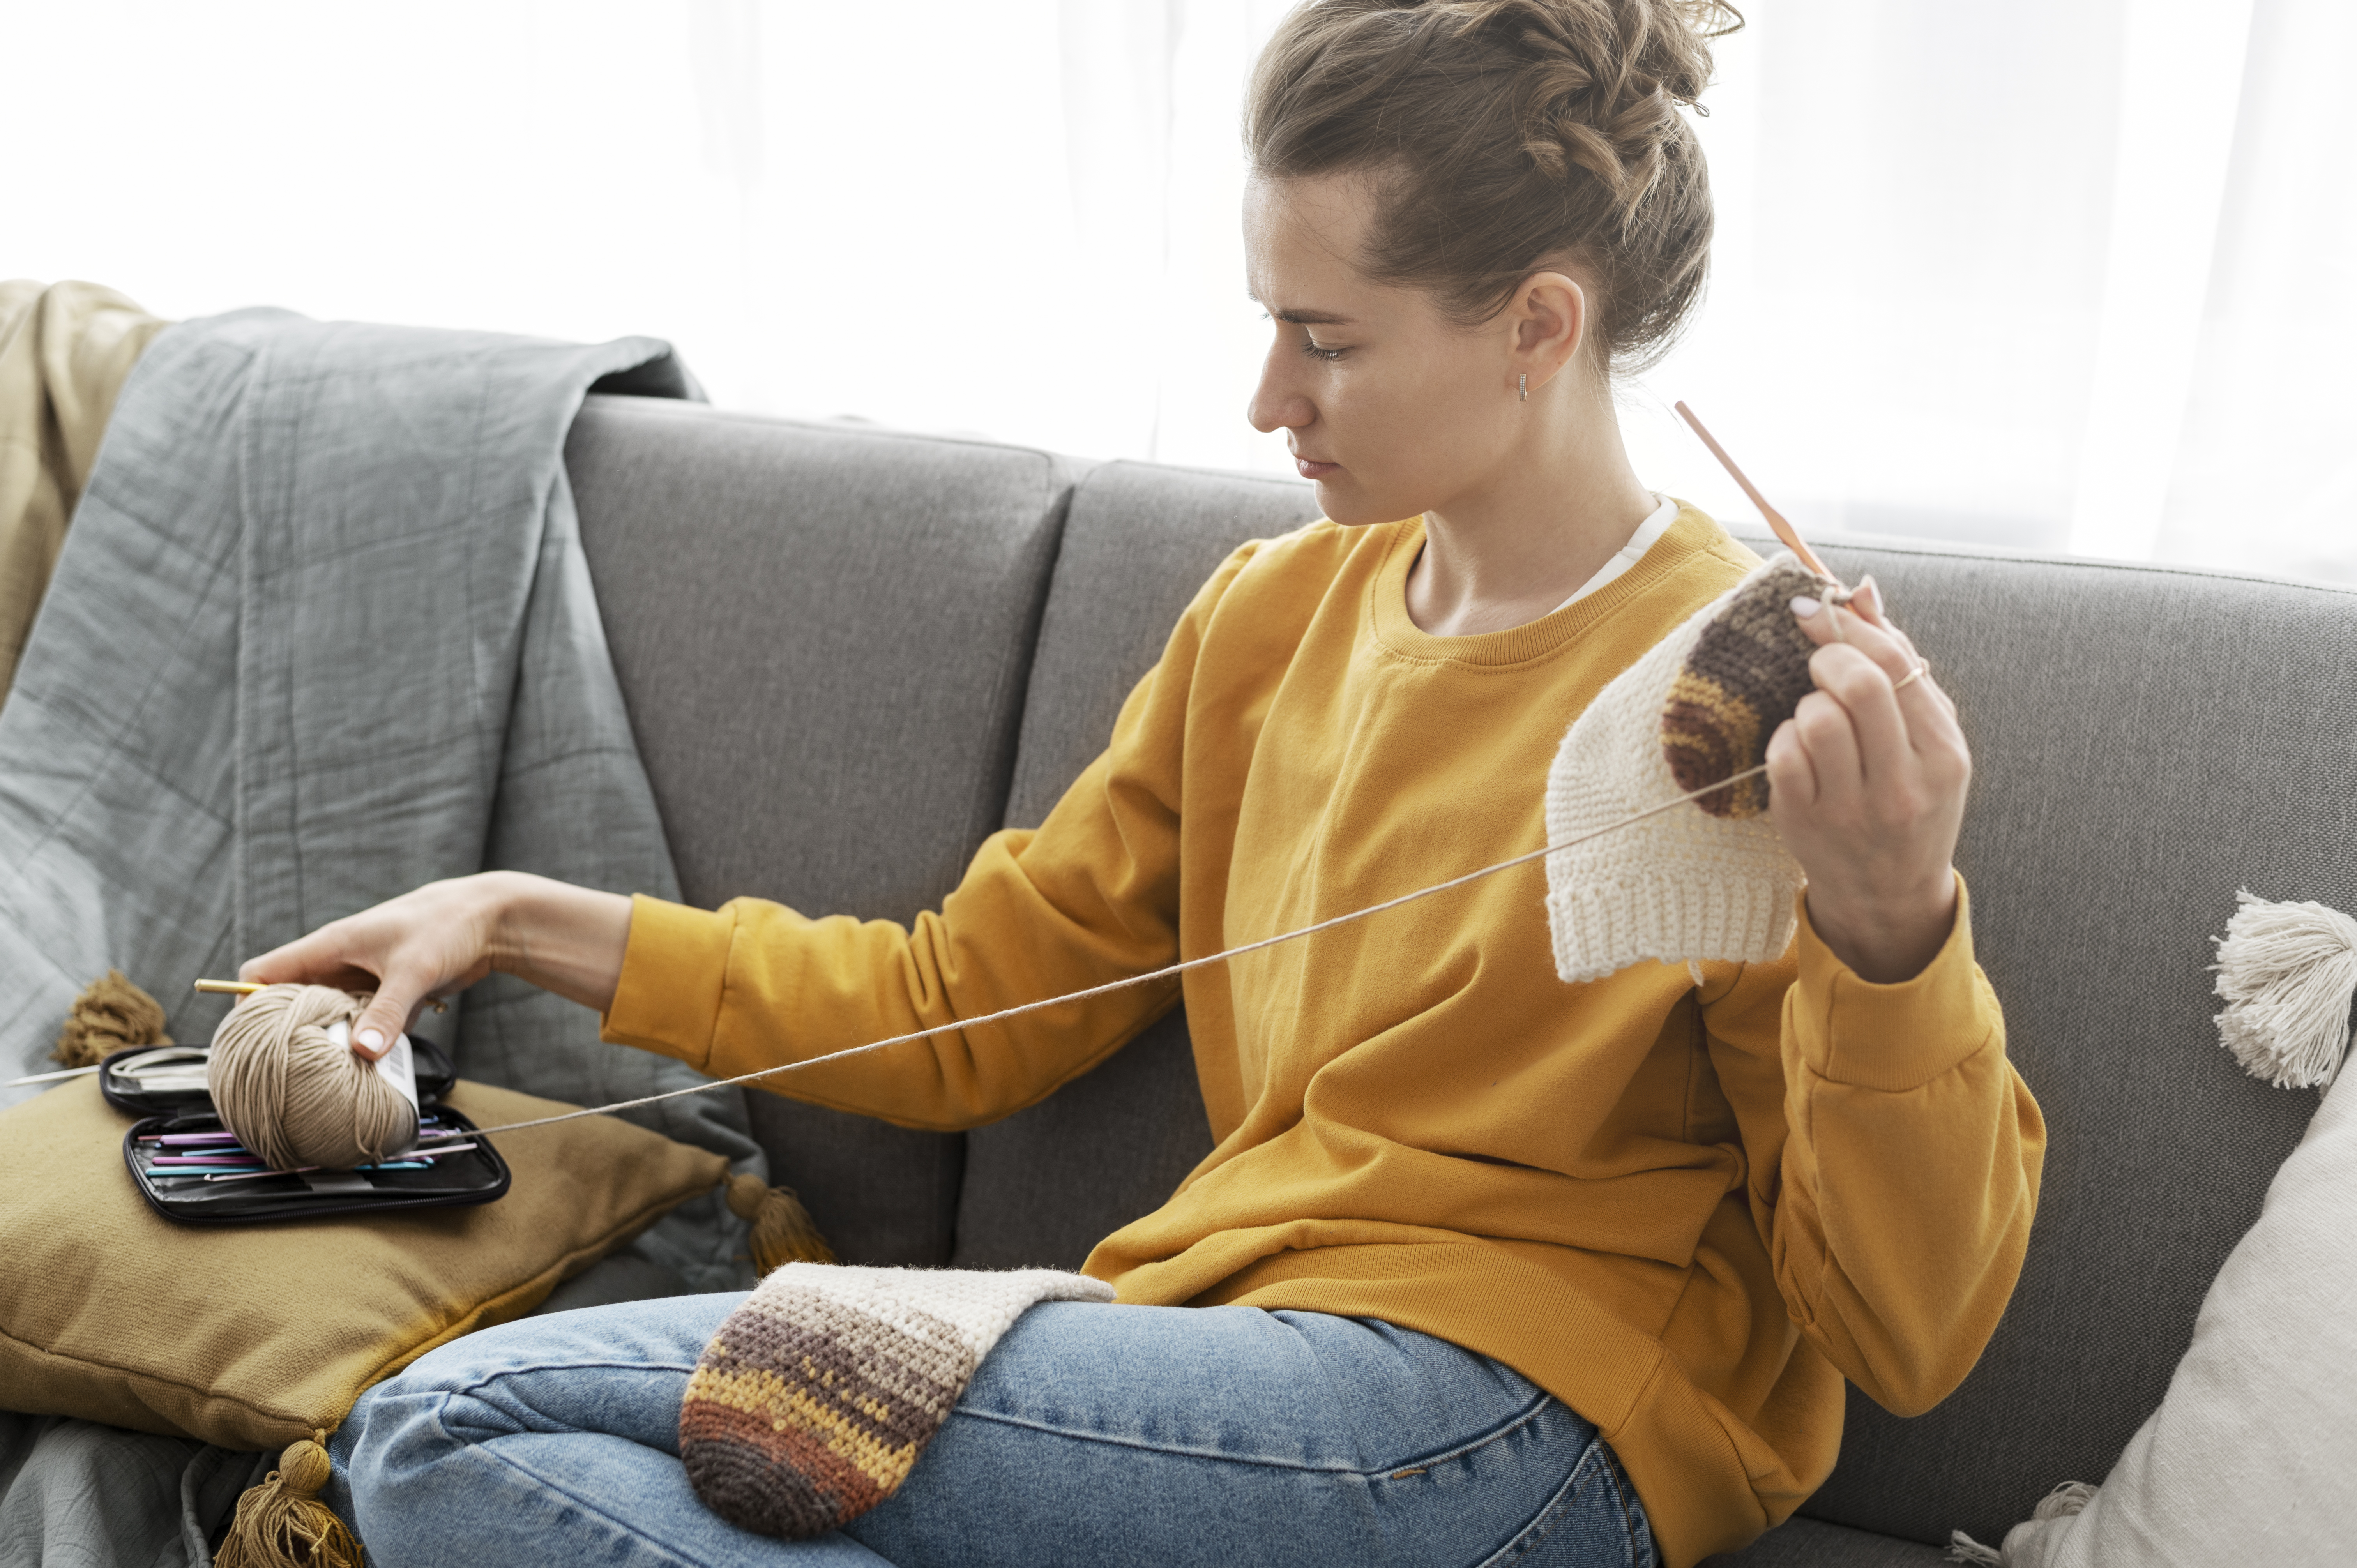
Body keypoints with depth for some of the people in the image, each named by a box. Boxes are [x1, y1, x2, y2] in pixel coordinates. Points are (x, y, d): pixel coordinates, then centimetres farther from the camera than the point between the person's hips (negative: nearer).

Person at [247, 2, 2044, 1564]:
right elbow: (967, 1006, 21)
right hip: (1226, 1355, 7)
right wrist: (536, 923, 17)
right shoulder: (1272, 613, 13)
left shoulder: (1754, 703, -8)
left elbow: (1910, 1342, -10)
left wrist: (1890, 933, -28)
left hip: (1508, 1422, -7)